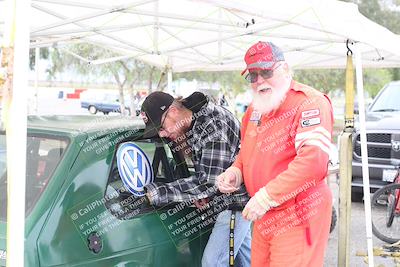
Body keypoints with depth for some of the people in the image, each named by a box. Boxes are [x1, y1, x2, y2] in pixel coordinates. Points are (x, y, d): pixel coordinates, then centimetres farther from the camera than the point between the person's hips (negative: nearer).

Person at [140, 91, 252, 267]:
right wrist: (198, 192, -6)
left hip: (238, 198, -9)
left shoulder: (214, 126, -30)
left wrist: (159, 193, -29)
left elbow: (208, 183, -29)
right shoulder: (194, 122, 0)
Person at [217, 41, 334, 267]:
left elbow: (314, 161, -28)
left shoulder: (310, 102, -15)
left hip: (297, 218, -8)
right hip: (264, 217, 8)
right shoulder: (255, 109, 13)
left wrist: (265, 197, -26)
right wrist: (235, 172, 4)